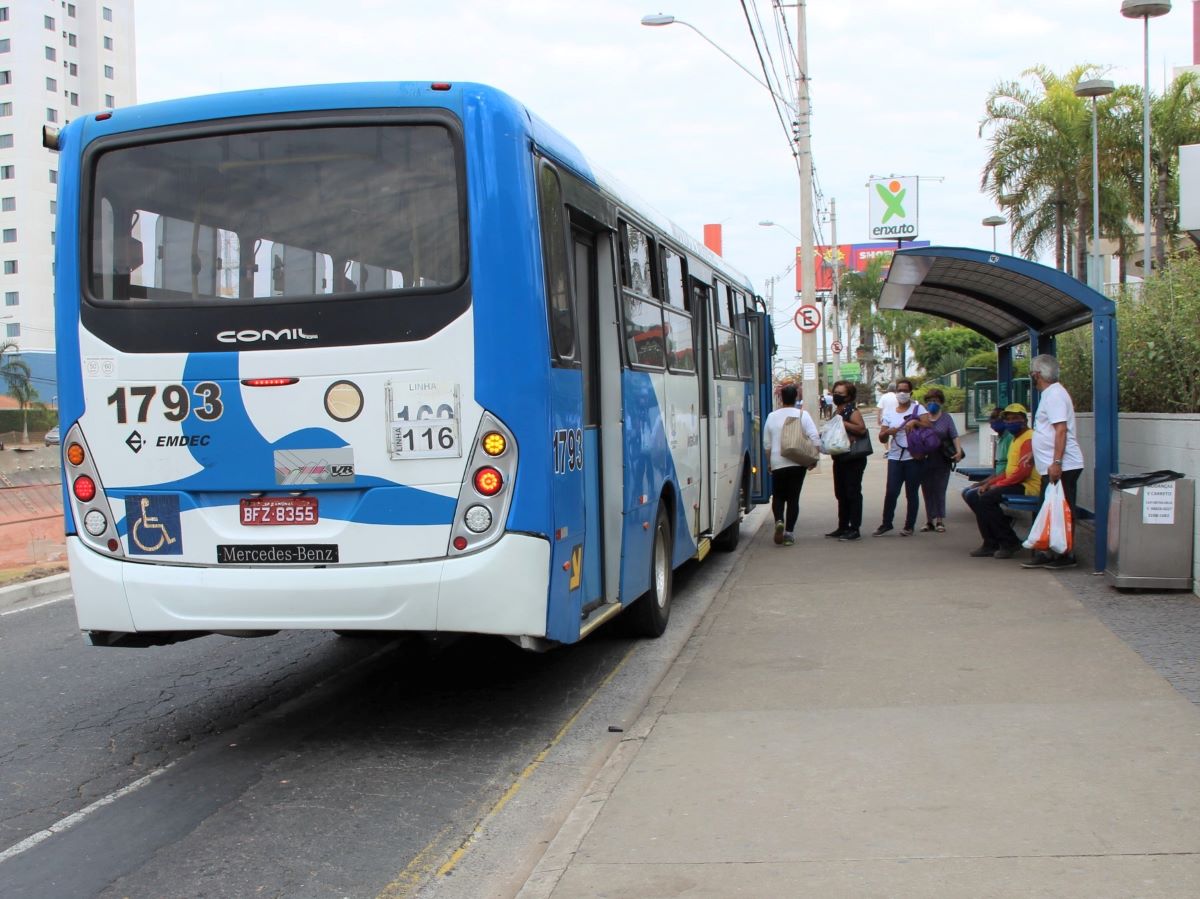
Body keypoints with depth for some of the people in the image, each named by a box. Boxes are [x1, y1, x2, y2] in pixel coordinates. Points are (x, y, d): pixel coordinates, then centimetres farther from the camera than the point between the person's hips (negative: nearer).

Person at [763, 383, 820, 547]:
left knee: (778, 496, 14)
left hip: (777, 463, 1)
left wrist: (769, 462, 19)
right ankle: (789, 532, 2)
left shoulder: (772, 417, 2)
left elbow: (767, 444, 7)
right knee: (793, 497, 5)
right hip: (798, 463, -1)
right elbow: (815, 438, -10)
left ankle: (779, 521, -11)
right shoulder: (803, 415, -3)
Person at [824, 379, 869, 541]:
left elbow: (862, 429, -27)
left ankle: (854, 529, -4)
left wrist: (843, 423, -25)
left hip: (853, 459, -9)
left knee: (853, 494, -6)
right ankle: (843, 527, 22)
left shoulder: (852, 411, -12)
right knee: (841, 494, 14)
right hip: (839, 458, 9)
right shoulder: (834, 411, 16)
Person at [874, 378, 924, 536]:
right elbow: (882, 437, 13)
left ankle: (909, 526, 10)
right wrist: (888, 431, -8)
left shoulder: (917, 408, 5)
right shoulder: (889, 413, 14)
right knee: (891, 492, -6)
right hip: (895, 457, 2)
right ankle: (886, 523, 7)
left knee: (912, 493, 1)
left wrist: (915, 422, -19)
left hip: (913, 457, -2)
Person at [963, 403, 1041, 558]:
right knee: (973, 496, 4)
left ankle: (1009, 542, -14)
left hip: (1027, 486, -11)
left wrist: (999, 485, -16)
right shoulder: (1015, 439, 22)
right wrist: (989, 483, 7)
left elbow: (1023, 471, -22)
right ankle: (991, 543, 3)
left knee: (986, 499, -25)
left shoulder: (1029, 439, -11)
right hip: (1015, 483, 11)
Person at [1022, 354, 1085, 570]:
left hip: (1062, 467, -10)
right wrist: (1034, 455, 30)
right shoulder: (1049, 394, 17)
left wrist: (1056, 463, -27)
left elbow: (1061, 430, -22)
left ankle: (1066, 556, 1)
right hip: (1051, 467, 10)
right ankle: (1049, 554, 17)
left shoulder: (1055, 395, -14)